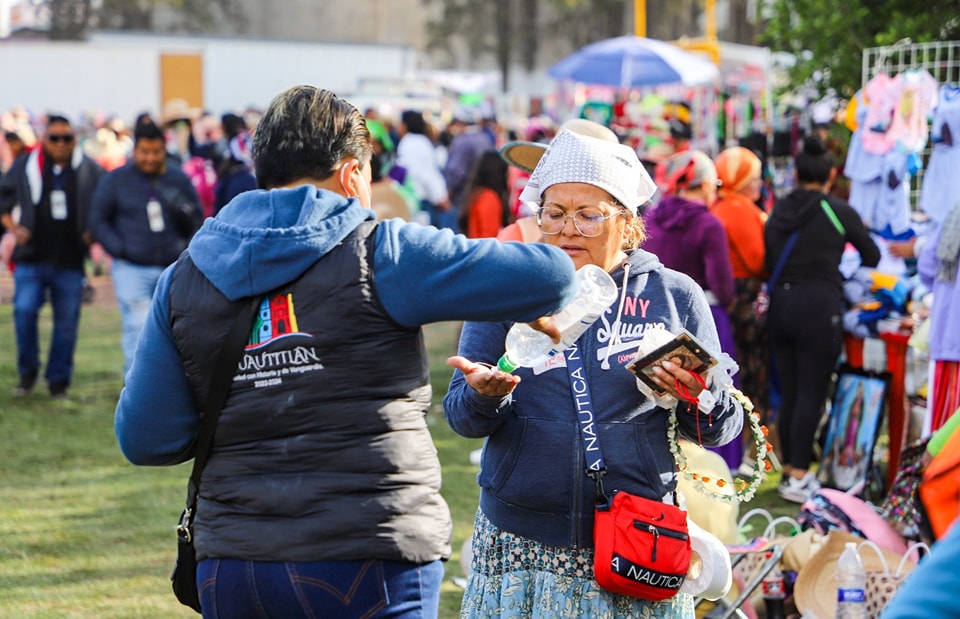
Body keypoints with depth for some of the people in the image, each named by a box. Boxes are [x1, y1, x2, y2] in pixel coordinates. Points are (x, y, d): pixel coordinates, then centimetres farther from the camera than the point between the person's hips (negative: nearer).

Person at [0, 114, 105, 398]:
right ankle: (27, 372, 7)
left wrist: (94, 231, 0)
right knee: (24, 310, -14)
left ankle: (58, 380, 18)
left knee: (67, 322, 4)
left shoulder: (90, 171, 1)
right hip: (32, 259, -1)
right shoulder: (25, 167, 1)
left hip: (70, 262, 1)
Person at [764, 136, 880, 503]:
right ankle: (798, 478, -5)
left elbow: (767, 262, 10)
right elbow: (872, 257, 6)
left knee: (789, 393, 12)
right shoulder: (839, 211, -5)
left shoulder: (779, 211, 7)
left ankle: (789, 470, 19)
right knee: (811, 395, -3)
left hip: (780, 304, 5)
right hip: (819, 306, -5)